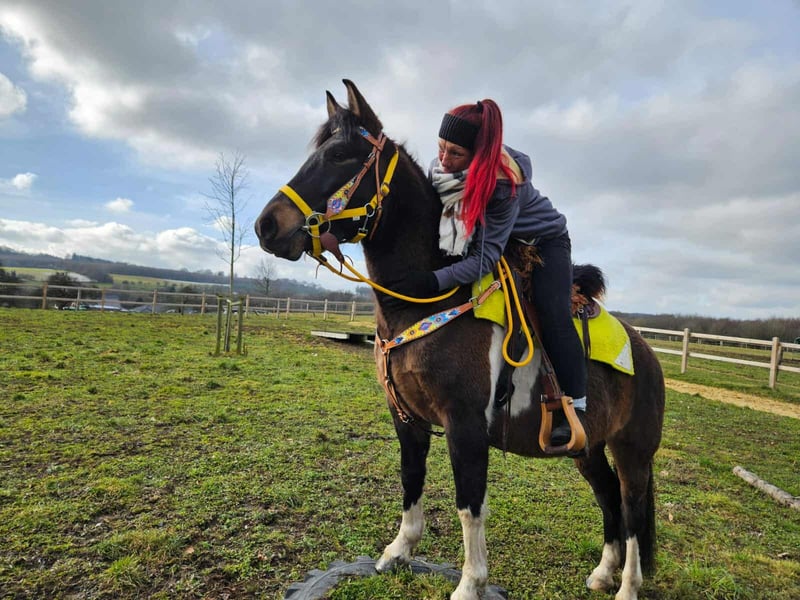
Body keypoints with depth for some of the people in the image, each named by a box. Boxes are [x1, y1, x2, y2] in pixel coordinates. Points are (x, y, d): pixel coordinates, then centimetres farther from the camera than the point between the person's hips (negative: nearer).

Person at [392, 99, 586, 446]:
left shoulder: (504, 182, -39)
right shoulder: (440, 169, -20)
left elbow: (485, 258, -41)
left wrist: (432, 281, -50)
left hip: (544, 241, -6)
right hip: (492, 237, 6)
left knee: (552, 313, -23)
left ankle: (576, 407, -14)